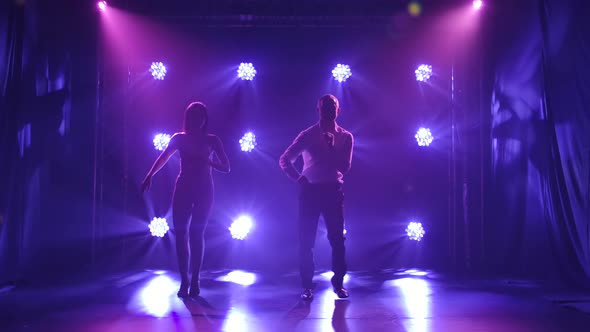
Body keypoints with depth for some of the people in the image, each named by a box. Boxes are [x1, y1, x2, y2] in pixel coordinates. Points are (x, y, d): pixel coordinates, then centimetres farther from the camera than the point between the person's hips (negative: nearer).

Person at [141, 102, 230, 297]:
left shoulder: (212, 140, 2)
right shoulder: (179, 139, 8)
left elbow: (226, 168, -3)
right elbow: (163, 158, 16)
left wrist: (206, 160, -20)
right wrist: (149, 176, 3)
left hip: (204, 191, -2)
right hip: (183, 189, 2)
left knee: (196, 234, -6)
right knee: (181, 233, -3)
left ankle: (194, 281, 2)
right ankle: (184, 281, 5)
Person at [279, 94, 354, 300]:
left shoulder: (345, 137, 5)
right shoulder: (307, 135, 2)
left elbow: (345, 167, -5)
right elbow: (284, 160, 4)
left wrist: (331, 146, -12)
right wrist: (298, 178, -4)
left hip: (333, 190, 1)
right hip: (310, 191, 0)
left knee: (337, 238, 1)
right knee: (306, 240, 1)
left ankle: (338, 283, 16)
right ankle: (307, 285, 11)